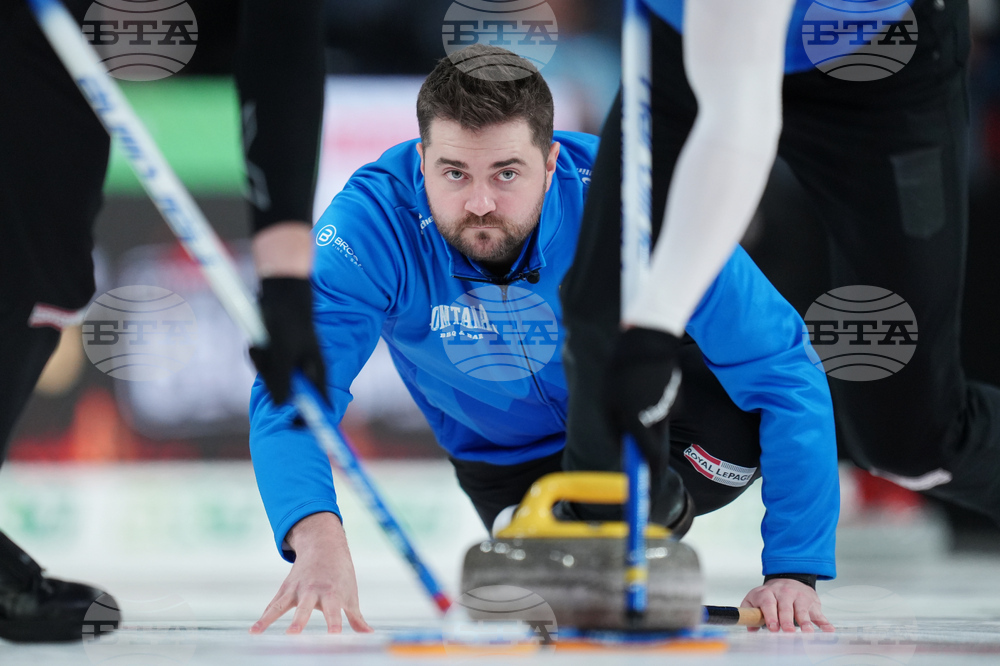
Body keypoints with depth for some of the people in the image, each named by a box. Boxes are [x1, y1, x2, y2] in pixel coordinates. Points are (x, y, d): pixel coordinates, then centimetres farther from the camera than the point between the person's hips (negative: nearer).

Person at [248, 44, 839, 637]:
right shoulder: (375, 223, -32)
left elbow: (784, 372, -32)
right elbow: (291, 395, -40)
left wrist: (793, 572, -39)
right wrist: (317, 536, -61)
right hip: (503, 452, 1)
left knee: (738, 419, -32)